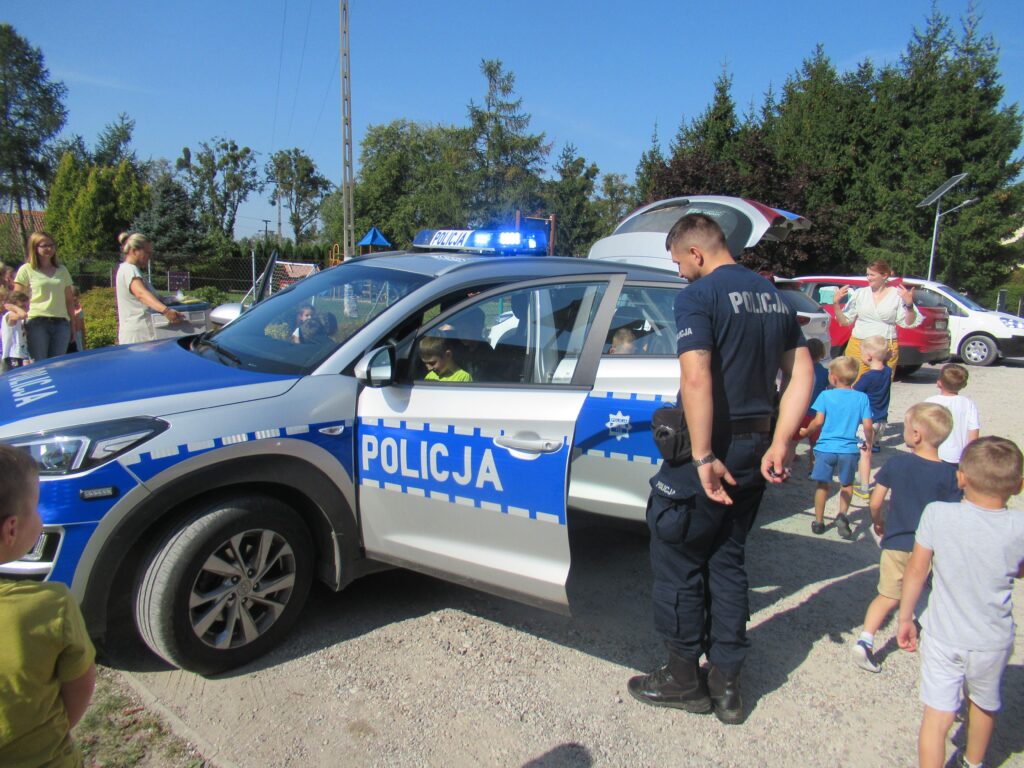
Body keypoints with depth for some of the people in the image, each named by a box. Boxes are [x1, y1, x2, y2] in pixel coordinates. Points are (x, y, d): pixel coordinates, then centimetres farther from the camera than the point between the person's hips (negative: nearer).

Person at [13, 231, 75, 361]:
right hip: (37, 322, -3)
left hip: (61, 322, 3)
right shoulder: (26, 270, 6)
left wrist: (73, 324, 13)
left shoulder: (62, 270, 16)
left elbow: (69, 300, 17)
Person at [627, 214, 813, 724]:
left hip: (712, 450, -8)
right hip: (755, 449, 8)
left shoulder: (698, 296, -13)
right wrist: (778, 443, 4)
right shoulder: (771, 296, 12)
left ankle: (684, 678, 22)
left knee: (677, 560, 8)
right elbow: (802, 372, 9)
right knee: (727, 561, 18)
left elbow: (696, 380, -25)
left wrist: (704, 458, -23)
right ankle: (726, 683, 27)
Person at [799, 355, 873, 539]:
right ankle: (842, 514, -1)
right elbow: (867, 426, -3)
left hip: (826, 447, -1)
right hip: (849, 449, 1)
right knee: (847, 484, 20)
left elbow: (818, 421, -11)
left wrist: (806, 431, 6)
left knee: (822, 484, 12)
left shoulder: (826, 395, -5)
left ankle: (819, 522, 21)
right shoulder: (862, 398, -1)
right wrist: (868, 443, 14)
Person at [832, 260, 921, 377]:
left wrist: (909, 305, -13)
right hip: (858, 347, 2)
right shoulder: (860, 293, 8)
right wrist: (836, 303, -5)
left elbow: (908, 323, 1)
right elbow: (844, 321, 8)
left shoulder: (897, 294, 2)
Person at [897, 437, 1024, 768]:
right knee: (984, 705, 27)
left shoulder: (937, 514, -17)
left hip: (942, 636, -2)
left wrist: (905, 618, 3)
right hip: (993, 641, 2)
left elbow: (916, 571, -9)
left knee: (937, 716, 5)